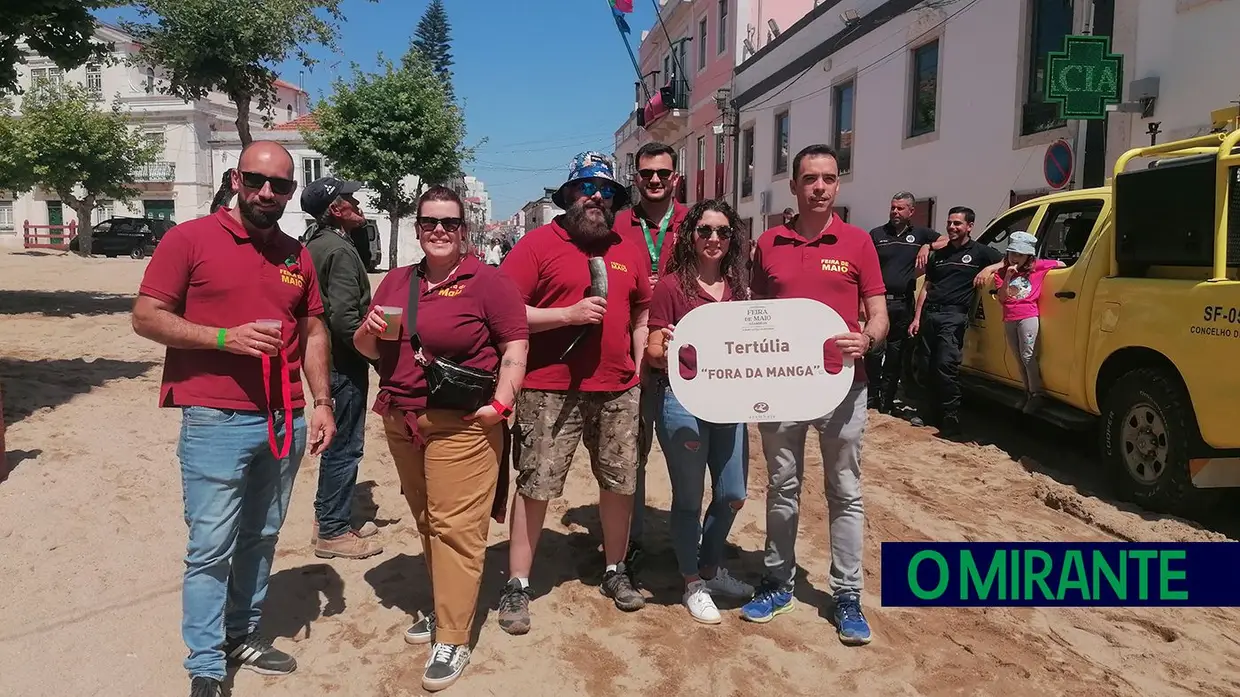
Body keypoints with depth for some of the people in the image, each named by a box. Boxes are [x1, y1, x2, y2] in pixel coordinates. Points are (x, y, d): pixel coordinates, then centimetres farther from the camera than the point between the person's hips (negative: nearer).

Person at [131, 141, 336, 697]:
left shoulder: (297, 255, 10)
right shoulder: (190, 239, -5)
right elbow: (146, 317, -7)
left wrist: (322, 404, 7)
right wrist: (226, 337, -19)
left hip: (286, 422, 5)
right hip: (216, 423, -5)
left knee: (261, 539, 16)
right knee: (211, 548, 1)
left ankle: (242, 634, 32)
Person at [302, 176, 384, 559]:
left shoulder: (313, 245, 12)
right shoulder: (340, 250, -19)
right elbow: (344, 317, -26)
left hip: (326, 356, 10)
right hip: (344, 362, -10)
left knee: (336, 442, 19)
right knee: (346, 446, 0)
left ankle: (327, 518, 31)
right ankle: (333, 532, 9)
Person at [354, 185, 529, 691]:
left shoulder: (486, 282, -6)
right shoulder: (396, 281, 13)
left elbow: (515, 347, -8)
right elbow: (368, 349, 19)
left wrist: (501, 402, -19)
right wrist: (369, 331, -4)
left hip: (462, 425, -6)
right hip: (401, 422, 7)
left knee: (455, 527, -5)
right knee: (426, 523, 16)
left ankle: (452, 640, 2)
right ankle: (443, 607, 32)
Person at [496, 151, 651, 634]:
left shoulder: (627, 251, 12)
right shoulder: (538, 243, -5)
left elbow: (641, 312, 21)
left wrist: (639, 365, 11)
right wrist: (568, 313, -18)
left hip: (617, 390, 5)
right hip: (550, 390, -5)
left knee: (621, 483, 13)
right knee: (535, 487, 1)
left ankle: (615, 571, 31)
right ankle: (517, 586, 14)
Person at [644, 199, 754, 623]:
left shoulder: (738, 288, 10)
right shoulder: (671, 286, -6)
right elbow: (652, 354, -7)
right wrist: (671, 351, -27)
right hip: (682, 400, -5)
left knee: (732, 495, 12)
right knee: (688, 497, 6)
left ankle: (711, 569, 35)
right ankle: (693, 585, 24)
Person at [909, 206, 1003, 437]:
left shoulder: (979, 252, 6)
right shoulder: (939, 254, 20)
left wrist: (989, 269, -16)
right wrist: (916, 318, 13)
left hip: (954, 316, -5)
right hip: (930, 314, 5)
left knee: (946, 365, -16)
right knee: (928, 365, 6)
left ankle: (951, 421, -10)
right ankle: (926, 412, 18)